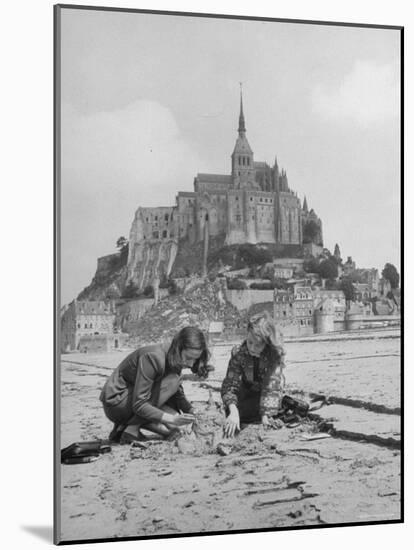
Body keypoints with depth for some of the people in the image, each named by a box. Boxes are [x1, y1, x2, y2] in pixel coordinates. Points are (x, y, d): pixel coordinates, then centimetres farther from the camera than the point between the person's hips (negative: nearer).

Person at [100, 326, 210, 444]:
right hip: (116, 401, -8)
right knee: (172, 381, -24)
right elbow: (138, 405, -28)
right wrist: (171, 418, -34)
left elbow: (177, 392, 10)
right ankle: (131, 428, -18)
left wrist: (192, 412, -8)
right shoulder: (153, 358, -27)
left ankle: (123, 426, 3)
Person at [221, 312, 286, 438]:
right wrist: (233, 411, -47)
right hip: (247, 391, 2)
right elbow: (230, 384, -31)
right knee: (231, 412, -20)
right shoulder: (238, 353, -29)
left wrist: (265, 414, -47)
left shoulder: (276, 353, -34)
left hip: (267, 393, -2)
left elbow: (272, 385, -37)